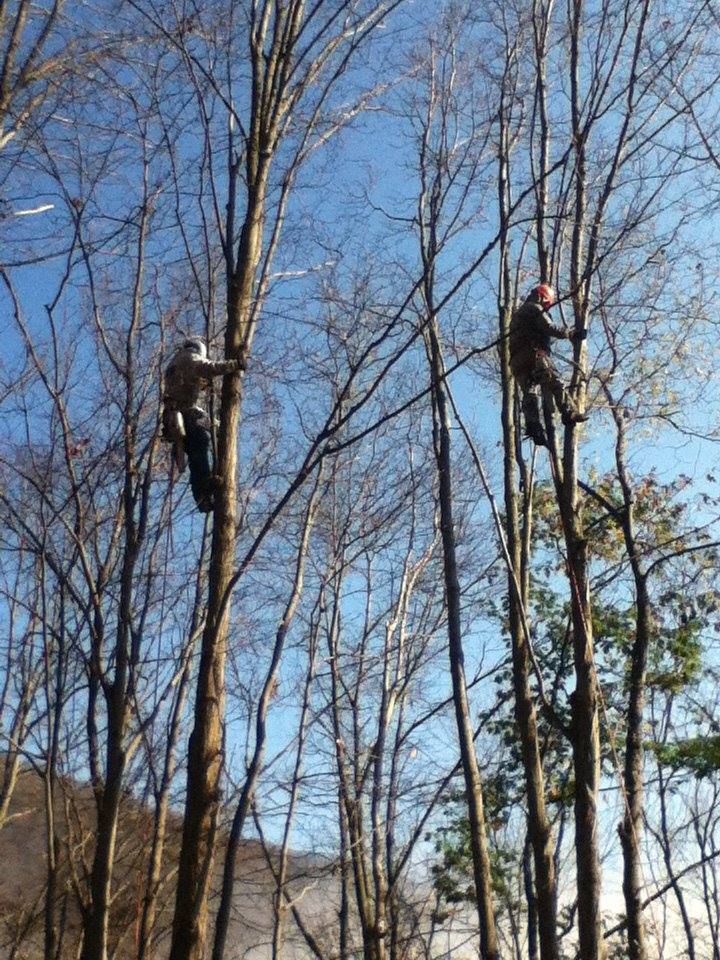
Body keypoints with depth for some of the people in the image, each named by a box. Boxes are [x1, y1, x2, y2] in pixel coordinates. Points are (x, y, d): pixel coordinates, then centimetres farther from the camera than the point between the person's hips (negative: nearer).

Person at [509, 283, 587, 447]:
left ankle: (533, 426, -17)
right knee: (555, 384, -11)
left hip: (516, 360, 8)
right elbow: (549, 329, -6)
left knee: (529, 392, -4)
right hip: (533, 354, -8)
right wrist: (570, 334, 3)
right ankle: (570, 413, -21)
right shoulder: (534, 308, 4)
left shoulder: (518, 312, 33)